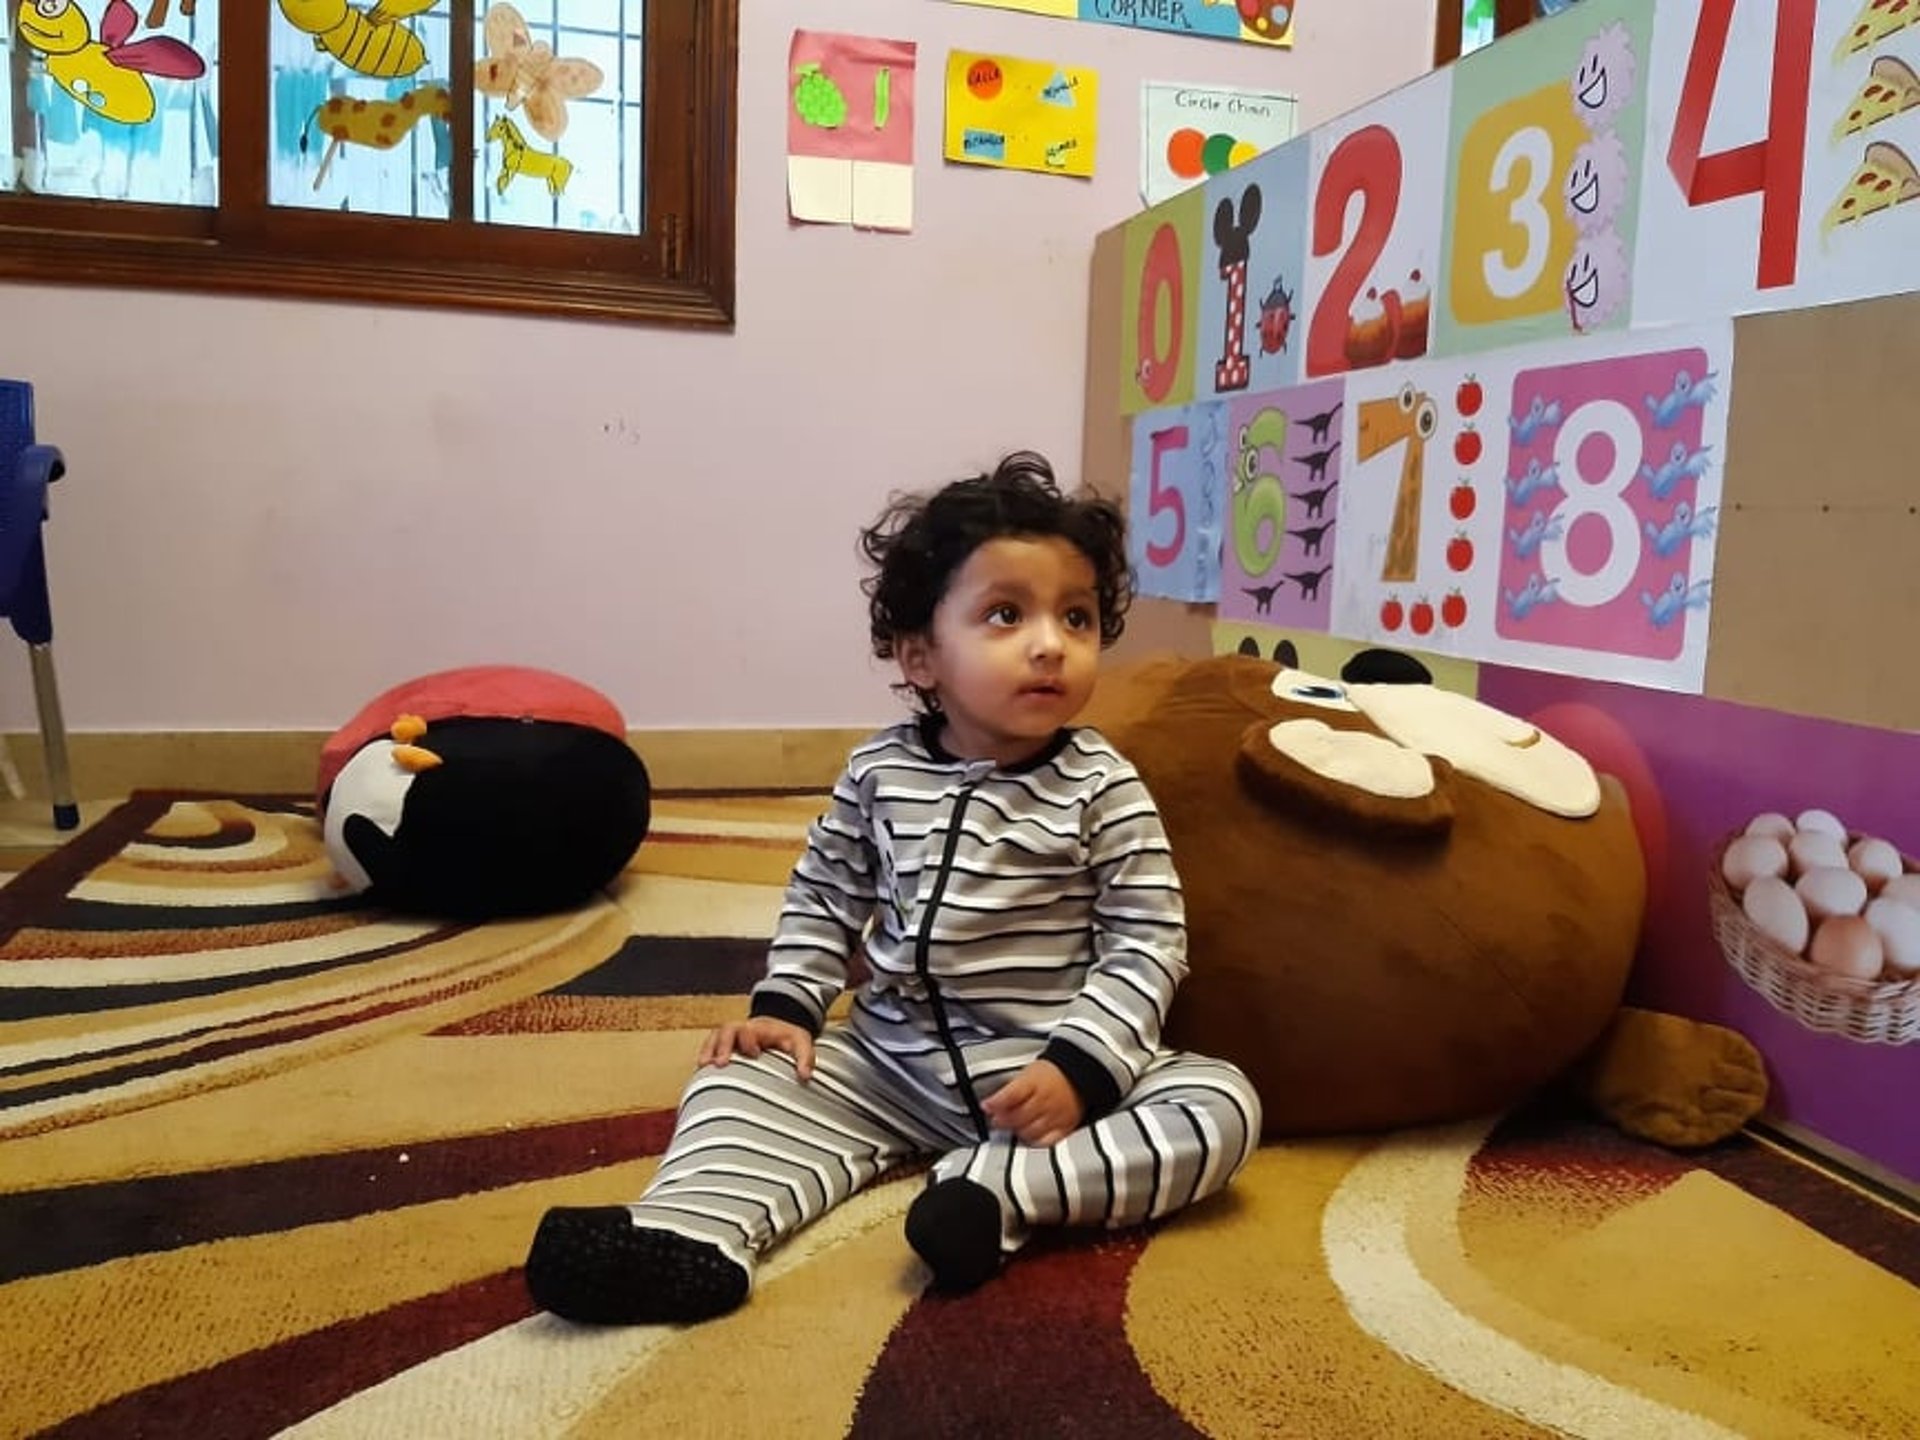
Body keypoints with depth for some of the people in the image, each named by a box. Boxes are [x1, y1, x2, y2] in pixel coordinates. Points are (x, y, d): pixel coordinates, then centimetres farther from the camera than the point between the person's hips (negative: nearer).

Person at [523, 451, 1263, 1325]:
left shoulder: (1101, 789, -10)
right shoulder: (879, 773, -2)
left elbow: (1148, 945, -10)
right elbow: (823, 899, 10)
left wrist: (1080, 1065, -21)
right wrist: (784, 1007, -2)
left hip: (1049, 1070, -2)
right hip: (888, 1061, 3)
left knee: (1222, 1105, -23)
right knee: (743, 1077, -10)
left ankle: (1000, 1188, -32)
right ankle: (690, 1238, -33)